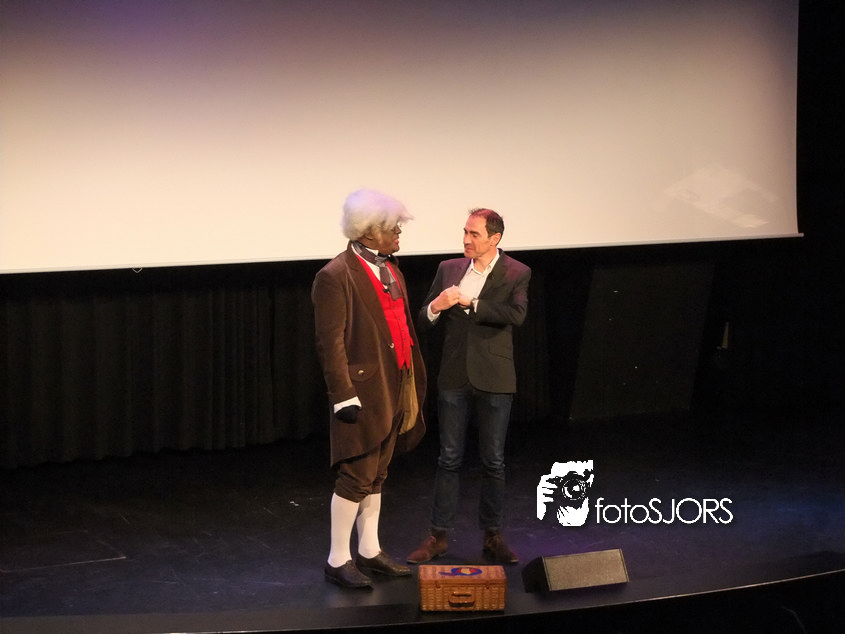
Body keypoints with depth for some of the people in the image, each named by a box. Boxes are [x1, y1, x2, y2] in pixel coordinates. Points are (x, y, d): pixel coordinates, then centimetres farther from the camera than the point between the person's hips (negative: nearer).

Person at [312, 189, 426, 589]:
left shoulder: (391, 272, 13)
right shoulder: (335, 277, -14)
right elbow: (331, 344, -16)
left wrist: (414, 383, 16)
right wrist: (344, 397, -20)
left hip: (394, 391, 8)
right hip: (363, 390, -8)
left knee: (377, 477, 15)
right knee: (357, 477, -5)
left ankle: (369, 552, 24)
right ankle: (338, 560, 4)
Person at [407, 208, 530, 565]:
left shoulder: (516, 274, -4)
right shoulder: (449, 269, 6)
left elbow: (516, 314, -22)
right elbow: (423, 323, 6)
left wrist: (469, 303, -19)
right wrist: (436, 307, -17)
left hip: (493, 379, -2)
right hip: (454, 377, 2)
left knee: (493, 462, 6)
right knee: (449, 459, 7)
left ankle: (492, 536, 17)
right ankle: (439, 535, 13)